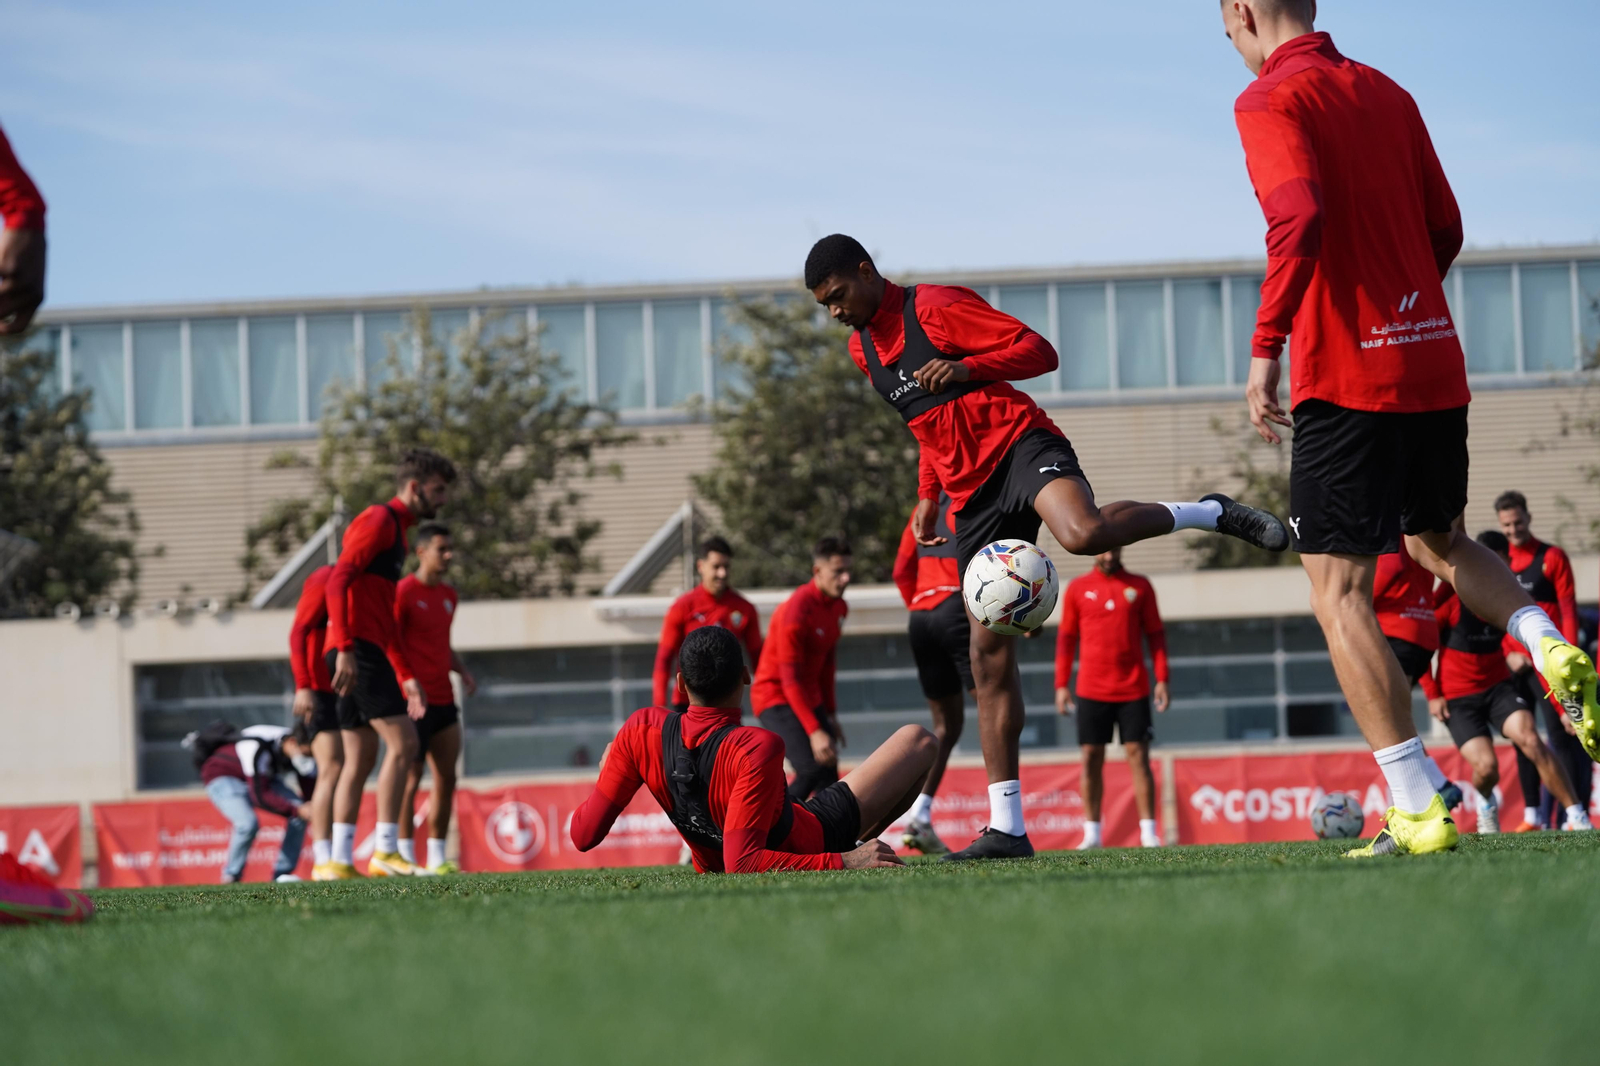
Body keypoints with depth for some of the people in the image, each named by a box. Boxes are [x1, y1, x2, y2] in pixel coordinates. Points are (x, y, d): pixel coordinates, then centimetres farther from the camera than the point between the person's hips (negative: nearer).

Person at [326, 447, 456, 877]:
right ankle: (385, 851, -14)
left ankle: (340, 859, 6)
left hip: (367, 652, 10)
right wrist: (345, 648, -26)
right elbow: (338, 581, -18)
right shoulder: (378, 520, -7)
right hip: (358, 651, -10)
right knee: (402, 744, -13)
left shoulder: (397, 530, 23)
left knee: (360, 759, 8)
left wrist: (407, 676, 25)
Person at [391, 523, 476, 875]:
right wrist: (409, 683, -20)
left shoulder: (448, 596, 16)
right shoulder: (404, 592, -7)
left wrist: (463, 671, 9)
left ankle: (438, 858, 8)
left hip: (444, 700, 8)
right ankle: (406, 857, -6)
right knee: (410, 778, -8)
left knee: (446, 779, 4)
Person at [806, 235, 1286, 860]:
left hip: (1019, 445, -7)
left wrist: (966, 368, -23)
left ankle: (1210, 514, -15)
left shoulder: (936, 307, -5)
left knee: (1082, 533, -41)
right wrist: (928, 495, 22)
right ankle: (1007, 827, 0)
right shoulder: (862, 349, 19)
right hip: (974, 494, 7)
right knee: (988, 652, 0)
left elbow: (1038, 351, -10)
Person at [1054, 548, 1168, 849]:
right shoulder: (1077, 588, 7)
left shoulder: (1140, 586, 7)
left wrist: (1162, 680, 0)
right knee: (1091, 758, -1)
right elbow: (1066, 637, 9)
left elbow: (1155, 634, 8)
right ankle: (1092, 832, 3)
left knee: (1138, 756, -5)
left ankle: (1148, 832, -5)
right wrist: (1061, 685, 3)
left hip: (1133, 689, -1)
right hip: (1092, 690, 1)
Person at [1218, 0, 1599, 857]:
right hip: (1434, 366, 7)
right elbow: (1445, 228, 17)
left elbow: (1299, 218, -23)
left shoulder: (1270, 101, -7)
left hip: (1346, 377, -7)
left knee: (1338, 589, -2)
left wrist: (1265, 347, -21)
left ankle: (1420, 811, -10)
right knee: (1438, 542, 27)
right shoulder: (1386, 94, 15)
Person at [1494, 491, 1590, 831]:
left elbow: (1568, 610, -4)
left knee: (1561, 735, -11)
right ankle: (1532, 813, 10)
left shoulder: (1552, 557, 1)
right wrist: (1507, 653, -2)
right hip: (1514, 663, 5)